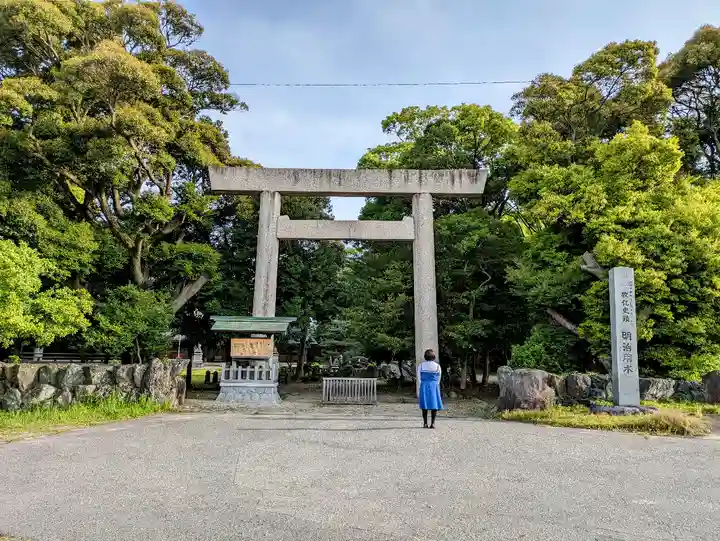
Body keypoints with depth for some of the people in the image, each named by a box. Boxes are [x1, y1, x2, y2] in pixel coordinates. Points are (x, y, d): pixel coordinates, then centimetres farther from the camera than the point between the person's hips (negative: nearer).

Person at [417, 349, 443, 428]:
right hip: (434, 386, -1)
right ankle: (432, 423, -1)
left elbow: (419, 379, 0)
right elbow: (438, 380, 5)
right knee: (434, 405, 5)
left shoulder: (421, 365, 0)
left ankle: (425, 423, 6)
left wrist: (418, 393, 5)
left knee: (424, 406, 9)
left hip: (424, 386, 1)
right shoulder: (437, 366, 0)